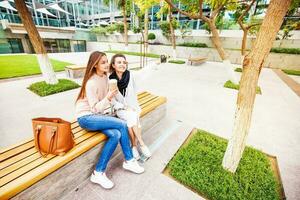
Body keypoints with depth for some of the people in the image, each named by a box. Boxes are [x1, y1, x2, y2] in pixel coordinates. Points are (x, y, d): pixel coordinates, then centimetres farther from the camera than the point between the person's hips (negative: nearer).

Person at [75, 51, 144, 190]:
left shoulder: (105, 77, 4)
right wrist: (108, 98, -33)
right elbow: (95, 108, -19)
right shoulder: (91, 83, -19)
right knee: (122, 125, -23)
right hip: (86, 117, -7)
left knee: (115, 135, -20)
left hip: (97, 115, 7)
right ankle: (129, 161, -7)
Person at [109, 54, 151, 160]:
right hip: (120, 109, -1)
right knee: (132, 117, -29)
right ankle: (141, 144, -16)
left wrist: (134, 107, -5)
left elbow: (134, 93, 5)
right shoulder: (110, 80, -10)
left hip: (132, 107, 2)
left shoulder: (130, 76, -4)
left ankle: (134, 146, -10)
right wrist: (124, 108, -17)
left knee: (132, 118, -27)